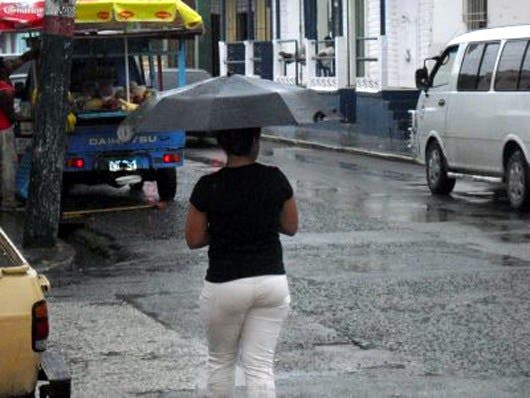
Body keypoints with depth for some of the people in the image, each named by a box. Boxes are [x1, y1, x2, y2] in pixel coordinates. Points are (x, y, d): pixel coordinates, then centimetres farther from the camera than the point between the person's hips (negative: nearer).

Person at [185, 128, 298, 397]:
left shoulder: (208, 187, -10)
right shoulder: (275, 179, -5)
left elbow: (193, 240, -4)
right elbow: (291, 228, 6)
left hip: (225, 286, -2)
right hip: (272, 282, 2)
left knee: (221, 360, 19)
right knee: (260, 365, 5)